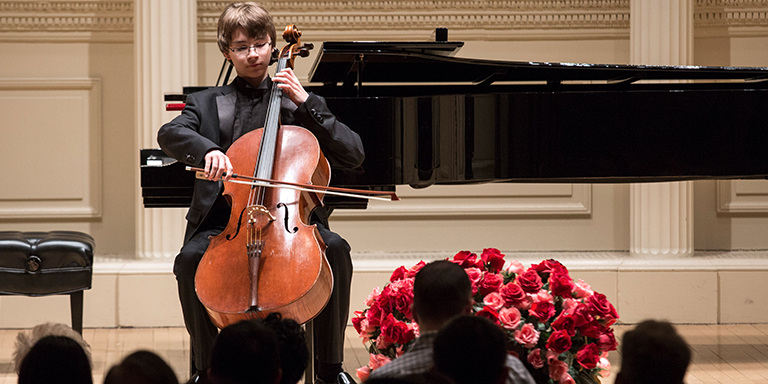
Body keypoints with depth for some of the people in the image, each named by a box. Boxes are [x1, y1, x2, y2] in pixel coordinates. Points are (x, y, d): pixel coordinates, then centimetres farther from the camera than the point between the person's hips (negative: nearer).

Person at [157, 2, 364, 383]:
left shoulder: (298, 104, 18)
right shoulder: (207, 104, 18)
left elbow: (353, 155, 6)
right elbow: (170, 134, -5)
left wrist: (306, 103, -2)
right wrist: (206, 150, -27)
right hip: (225, 220, 0)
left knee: (335, 248, -30)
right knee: (191, 258, -31)